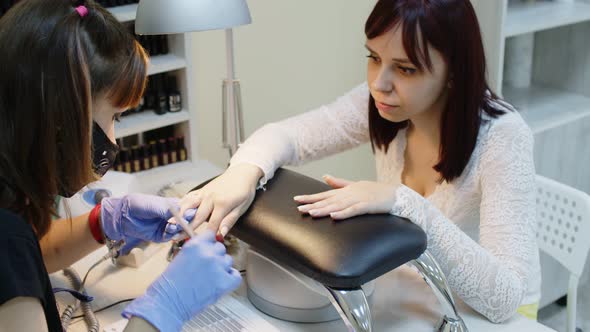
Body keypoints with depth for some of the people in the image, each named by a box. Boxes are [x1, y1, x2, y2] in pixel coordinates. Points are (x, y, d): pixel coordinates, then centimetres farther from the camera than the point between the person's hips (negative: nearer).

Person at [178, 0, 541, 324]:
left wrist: (404, 203, -41)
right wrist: (244, 172, -31)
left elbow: (504, 297, -32)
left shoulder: (503, 138, -27)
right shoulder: (383, 102, -13)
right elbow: (287, 134, -9)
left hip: (488, 314, -3)